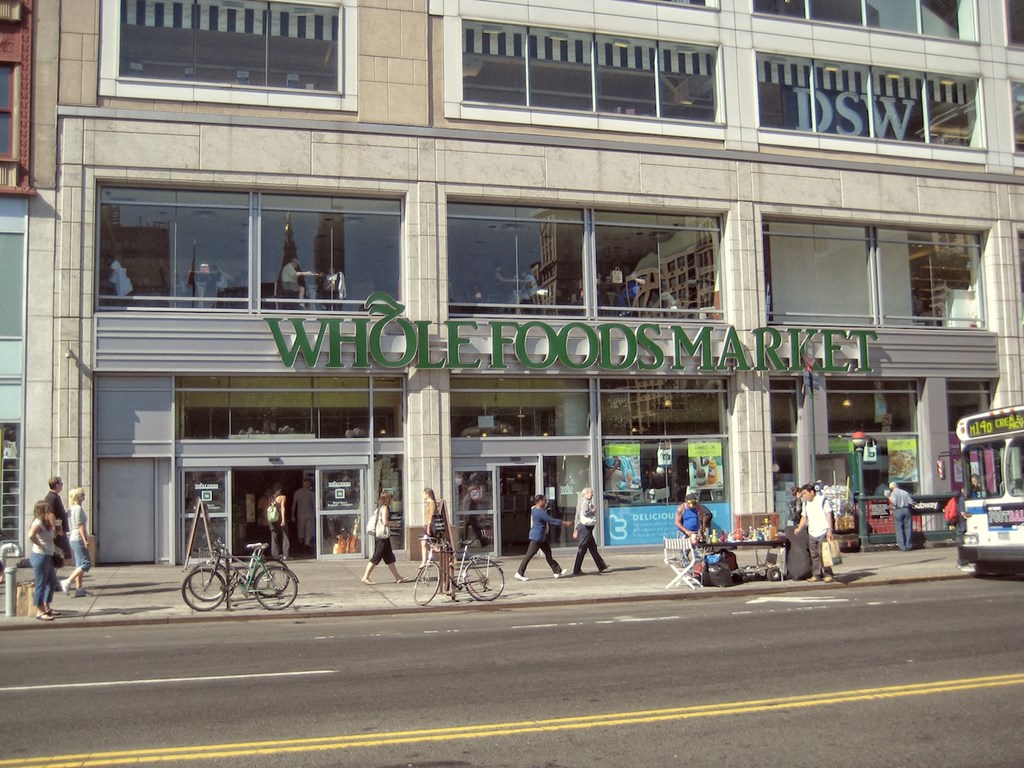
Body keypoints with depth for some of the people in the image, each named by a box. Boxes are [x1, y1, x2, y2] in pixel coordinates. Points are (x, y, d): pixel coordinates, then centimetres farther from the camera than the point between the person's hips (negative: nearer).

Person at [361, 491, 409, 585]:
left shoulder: (380, 508, 15)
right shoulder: (385, 507, -12)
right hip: (383, 535, -10)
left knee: (389, 558, 11)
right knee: (376, 557, -5)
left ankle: (398, 577, 16)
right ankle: (365, 577, -2)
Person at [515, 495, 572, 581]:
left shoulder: (535, 510, 9)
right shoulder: (540, 512, -21)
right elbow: (551, 520, -20)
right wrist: (564, 523, -12)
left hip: (541, 537, 10)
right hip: (537, 537, -10)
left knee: (548, 553, 11)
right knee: (529, 555, -4)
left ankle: (557, 572, 15)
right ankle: (519, 573, 2)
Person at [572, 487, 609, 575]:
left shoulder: (581, 503, 19)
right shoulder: (586, 501, -10)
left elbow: (577, 516, 19)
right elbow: (585, 512, -25)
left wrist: (576, 530, 19)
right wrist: (593, 511, -7)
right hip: (586, 526, -10)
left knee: (593, 547, 13)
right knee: (582, 548, -6)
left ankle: (601, 567, 20)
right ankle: (576, 570, -4)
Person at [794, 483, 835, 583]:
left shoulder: (822, 500, -4)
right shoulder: (806, 503, 15)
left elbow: (829, 515, -6)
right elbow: (804, 517, 20)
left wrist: (829, 530, -12)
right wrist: (799, 528, 10)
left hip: (823, 532, -6)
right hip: (811, 533, 6)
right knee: (814, 555, 6)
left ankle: (828, 574, 2)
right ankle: (816, 575, 10)